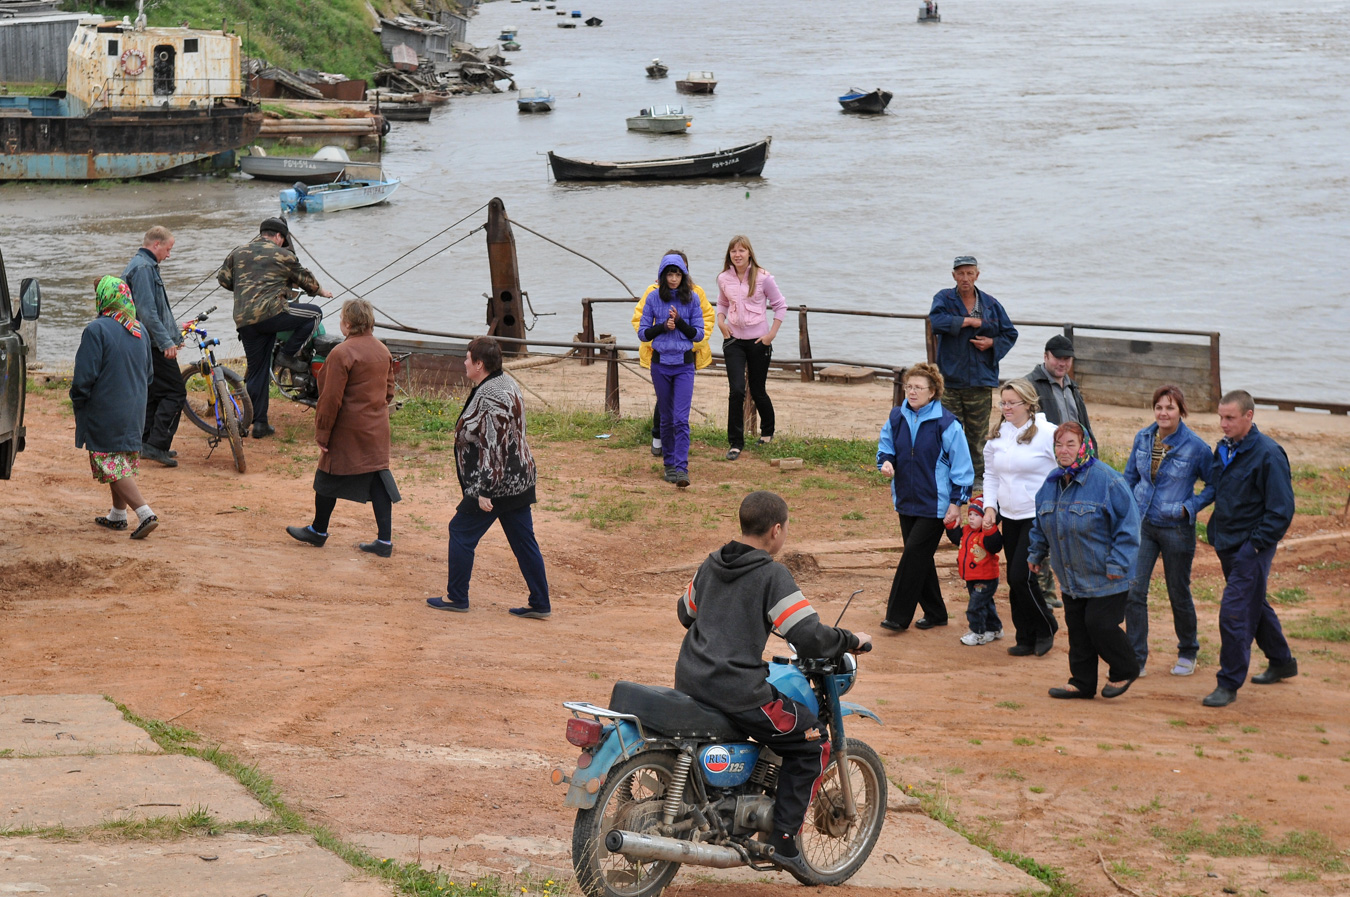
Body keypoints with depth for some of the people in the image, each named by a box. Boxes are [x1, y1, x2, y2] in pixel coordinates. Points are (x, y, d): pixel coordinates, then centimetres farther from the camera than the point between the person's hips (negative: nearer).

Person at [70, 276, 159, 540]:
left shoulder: (97, 330, -17)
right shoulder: (139, 331, 6)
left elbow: (85, 376, -17)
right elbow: (148, 373, 15)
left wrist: (78, 401, -1)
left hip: (105, 413, -7)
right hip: (134, 410, 7)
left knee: (112, 466, -5)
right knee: (122, 462, 18)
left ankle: (145, 513, -16)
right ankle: (118, 515, 26)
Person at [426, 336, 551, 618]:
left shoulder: (490, 397, -22)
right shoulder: (506, 383, 10)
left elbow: (492, 447, -25)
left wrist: (484, 490, -24)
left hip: (497, 486, -10)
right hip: (519, 481, 10)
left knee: (461, 532, 6)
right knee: (523, 541, 11)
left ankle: (457, 598, 15)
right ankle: (540, 605, 11)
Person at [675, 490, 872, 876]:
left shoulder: (711, 565, 11)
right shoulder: (772, 575, -12)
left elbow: (685, 612, 27)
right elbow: (810, 637, -18)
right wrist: (851, 641, 0)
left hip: (690, 681, 8)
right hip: (736, 691, -8)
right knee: (812, 743, 6)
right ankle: (783, 839, 3)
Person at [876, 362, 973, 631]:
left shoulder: (946, 424, -12)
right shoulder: (897, 417, 3)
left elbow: (961, 465, -8)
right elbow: (885, 445, 19)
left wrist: (956, 502, -11)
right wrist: (885, 461, -5)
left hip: (935, 505, -6)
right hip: (906, 500, 6)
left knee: (914, 553, -9)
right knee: (920, 558, 11)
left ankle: (898, 616, -5)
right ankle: (934, 612, 23)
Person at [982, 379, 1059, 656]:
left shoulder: (1047, 433, -11)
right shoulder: (997, 435, 8)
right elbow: (991, 474, 19)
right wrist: (990, 505, 6)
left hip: (1040, 518, -6)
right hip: (1010, 517, 6)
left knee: (1021, 577, -13)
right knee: (1015, 581, 7)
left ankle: (1046, 630, 7)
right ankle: (1026, 639, 18)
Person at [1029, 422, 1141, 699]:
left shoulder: (1106, 481, -17)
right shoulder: (1052, 482, 6)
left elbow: (1127, 523, -15)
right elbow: (1041, 525, 22)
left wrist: (1118, 562, -18)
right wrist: (1036, 553, 23)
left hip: (1105, 579, -7)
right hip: (1071, 578, 7)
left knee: (1100, 625, -7)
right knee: (1077, 628, 10)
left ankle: (1124, 671, 17)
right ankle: (1082, 683, 21)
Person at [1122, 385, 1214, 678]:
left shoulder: (1195, 447, -11)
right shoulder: (1143, 438, 1)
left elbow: (1214, 485, -3)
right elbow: (1130, 477, 14)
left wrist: (1191, 507, -13)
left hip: (1176, 529, -3)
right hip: (1142, 524, 3)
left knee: (1179, 594, 10)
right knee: (1133, 591, -5)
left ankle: (1188, 653, 32)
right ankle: (1136, 659, 3)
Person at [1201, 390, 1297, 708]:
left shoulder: (1268, 454, -17)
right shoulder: (1224, 449, 7)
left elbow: (1281, 509, -16)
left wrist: (1256, 544, -17)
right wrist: (1217, 531, 14)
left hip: (1252, 547, -8)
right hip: (1227, 545, 8)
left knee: (1234, 612, -12)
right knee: (1254, 605, 21)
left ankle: (1229, 684, -6)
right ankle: (1282, 662, 39)